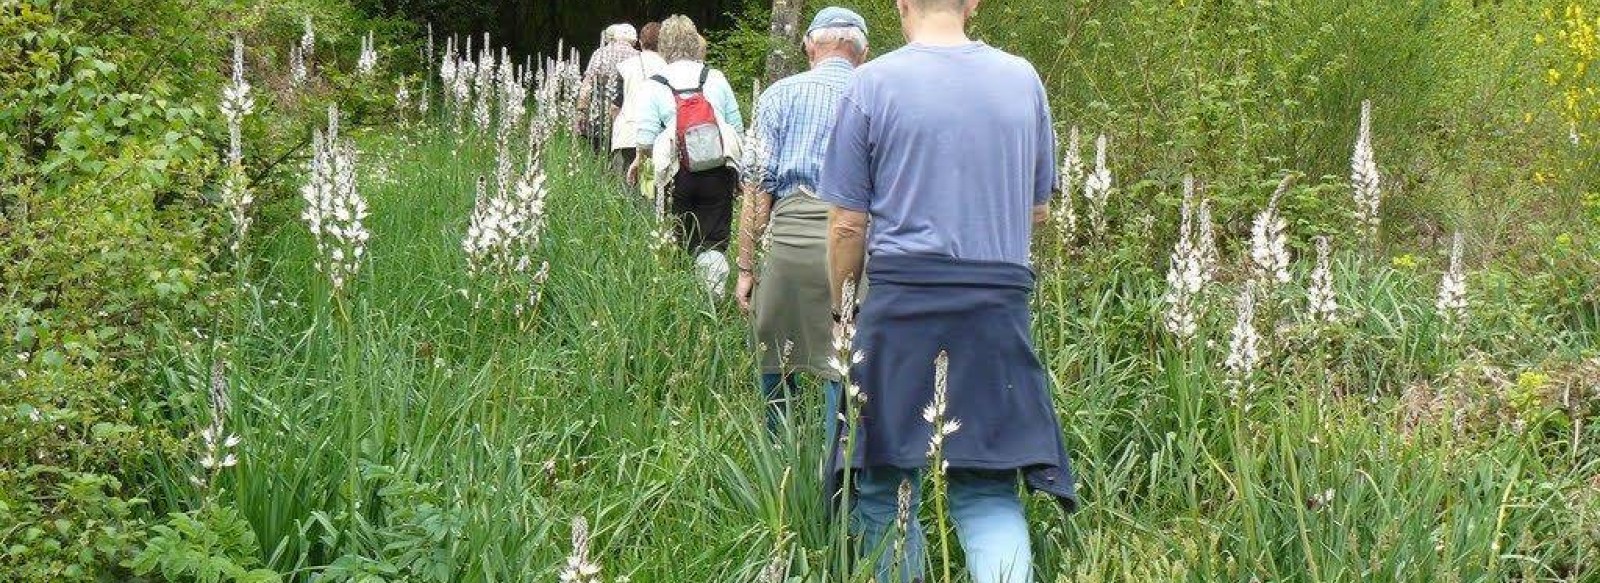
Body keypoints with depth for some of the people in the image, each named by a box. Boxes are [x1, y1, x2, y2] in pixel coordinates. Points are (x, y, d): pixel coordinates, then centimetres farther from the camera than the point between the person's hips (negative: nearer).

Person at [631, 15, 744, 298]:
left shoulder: (656, 86, -3)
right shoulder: (716, 78, 3)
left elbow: (647, 140, -6)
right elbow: (737, 128, 5)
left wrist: (638, 162, 15)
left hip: (678, 176, -1)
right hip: (718, 174, 1)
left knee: (679, 243, 12)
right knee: (713, 242, 3)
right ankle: (715, 295, -14)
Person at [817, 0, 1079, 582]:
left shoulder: (873, 83, -3)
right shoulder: (1023, 79, 8)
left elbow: (847, 224, -2)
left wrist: (842, 312, 11)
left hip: (902, 302, -3)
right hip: (1001, 306, 3)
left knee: (884, 487, 10)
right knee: (988, 488, 4)